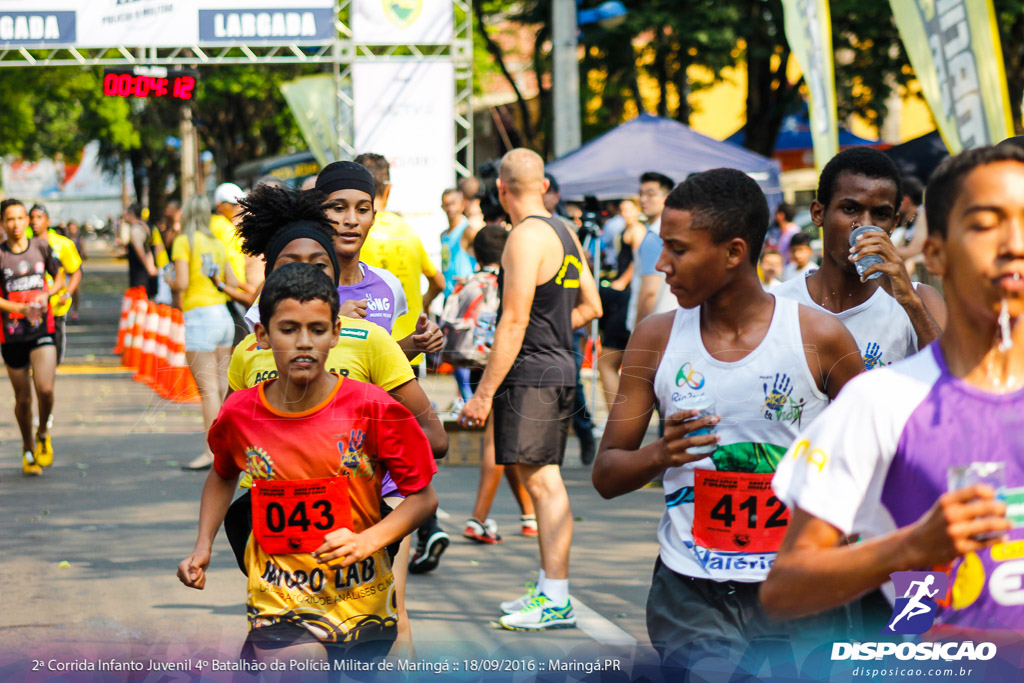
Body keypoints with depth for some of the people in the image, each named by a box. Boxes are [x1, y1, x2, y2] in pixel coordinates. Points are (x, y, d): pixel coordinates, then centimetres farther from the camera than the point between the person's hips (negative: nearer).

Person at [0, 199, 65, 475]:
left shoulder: (41, 246, 3)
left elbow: (59, 278, 16)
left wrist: (46, 293, -4)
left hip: (42, 331, 0)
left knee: (45, 389, -17)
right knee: (23, 398, 7)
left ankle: (43, 434, 12)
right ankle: (28, 450, 28)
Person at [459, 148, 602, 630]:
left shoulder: (527, 237, -14)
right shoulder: (564, 233, 14)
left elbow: (513, 323, -18)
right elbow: (591, 306, 21)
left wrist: (484, 393, -17)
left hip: (530, 372, -9)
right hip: (559, 368, 9)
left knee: (542, 480, -8)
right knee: (542, 479, 14)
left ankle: (556, 600, -8)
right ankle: (547, 588, 21)